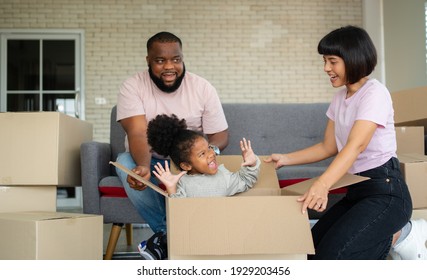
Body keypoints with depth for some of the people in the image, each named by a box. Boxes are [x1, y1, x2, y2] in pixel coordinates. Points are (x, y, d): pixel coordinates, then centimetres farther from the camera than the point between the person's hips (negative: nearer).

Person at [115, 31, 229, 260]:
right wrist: (143, 167, -46)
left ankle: (166, 237, -16)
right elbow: (137, 133, -24)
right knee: (124, 161, -32)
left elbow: (220, 136, -7)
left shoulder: (203, 88, -6)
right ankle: (167, 232, -23)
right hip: (148, 162, 0)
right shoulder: (132, 87, -10)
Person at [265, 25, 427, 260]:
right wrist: (285, 159, 10)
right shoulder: (339, 98, 12)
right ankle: (391, 232, 11)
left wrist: (322, 184, -44)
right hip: (356, 190, 9)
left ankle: (400, 236, 1)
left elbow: (356, 145, -30)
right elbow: (328, 147, 19)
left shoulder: (375, 93, -15)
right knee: (313, 250, 4)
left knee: (331, 256, -20)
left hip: (385, 191, -9)